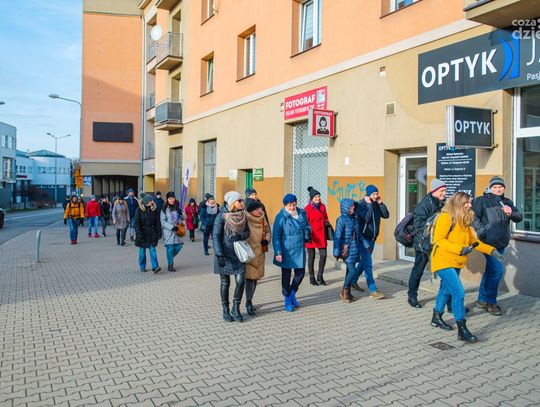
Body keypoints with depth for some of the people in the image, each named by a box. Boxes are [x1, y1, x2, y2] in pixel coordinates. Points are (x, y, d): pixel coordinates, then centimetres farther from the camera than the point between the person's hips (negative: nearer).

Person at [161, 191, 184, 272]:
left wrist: (181, 215, -8)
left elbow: (182, 219, 15)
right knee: (170, 247, -4)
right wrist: (172, 227, -17)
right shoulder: (164, 209, -4)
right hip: (168, 231, -4)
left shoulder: (177, 207, 9)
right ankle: (170, 265, 7)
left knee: (179, 246, 1)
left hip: (177, 231, 4)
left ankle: (170, 258, 27)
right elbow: (163, 221, -8)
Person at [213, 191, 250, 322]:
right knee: (225, 283, 6)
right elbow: (215, 236, -13)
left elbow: (247, 232, 7)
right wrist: (219, 255, -19)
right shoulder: (222, 216, -12)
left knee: (241, 281, -4)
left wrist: (240, 236, -16)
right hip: (225, 254, -4)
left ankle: (236, 308, 14)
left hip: (238, 254, 4)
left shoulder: (243, 216, 2)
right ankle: (225, 310, 21)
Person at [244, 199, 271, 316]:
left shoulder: (262, 219, 5)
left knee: (255, 277, 13)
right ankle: (249, 304, -6)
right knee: (249, 277, -10)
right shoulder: (245, 219, -14)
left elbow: (267, 231, 13)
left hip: (259, 252, 6)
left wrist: (266, 240, -4)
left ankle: (249, 301, 28)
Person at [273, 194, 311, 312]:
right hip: (286, 251, -4)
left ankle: (292, 294, 34)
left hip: (299, 250, 4)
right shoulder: (281, 217, -13)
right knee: (286, 275, 7)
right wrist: (278, 252, -16)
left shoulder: (302, 213, 1)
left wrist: (307, 232, -3)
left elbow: (307, 227, 19)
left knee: (300, 272, 9)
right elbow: (276, 235, -12)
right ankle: (287, 299, 24)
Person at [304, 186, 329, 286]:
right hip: (311, 236, -5)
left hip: (321, 235, 5)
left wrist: (327, 222, 2)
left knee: (323, 255, 1)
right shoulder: (307, 209, -9)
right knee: (311, 256, 5)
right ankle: (312, 278, 18)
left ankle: (320, 276, 18)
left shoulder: (322, 206, 9)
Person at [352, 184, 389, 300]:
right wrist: (369, 205, -21)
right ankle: (373, 291, -9)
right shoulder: (361, 204, -13)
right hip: (363, 238, -7)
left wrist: (380, 203, -8)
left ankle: (354, 281, 35)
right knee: (368, 265, -9)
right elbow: (366, 218, -26)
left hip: (372, 238, 7)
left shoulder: (377, 205, 6)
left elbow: (386, 215, -1)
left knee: (365, 262, 18)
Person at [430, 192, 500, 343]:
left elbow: (473, 241, 15)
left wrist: (491, 251, 4)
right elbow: (438, 240, -21)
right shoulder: (445, 218, -15)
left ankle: (437, 318, 37)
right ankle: (462, 329, -9)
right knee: (459, 292, -15)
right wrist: (460, 249, -28)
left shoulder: (464, 220, 11)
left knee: (446, 290, 20)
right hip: (443, 262, -9)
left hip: (455, 263, 9)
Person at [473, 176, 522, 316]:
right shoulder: (482, 200, -4)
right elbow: (474, 217, -9)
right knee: (497, 269, -13)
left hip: (501, 243, 7)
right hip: (489, 242, -7)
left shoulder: (507, 202, 14)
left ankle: (482, 300, 25)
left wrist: (511, 213, -14)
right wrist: (482, 231, -17)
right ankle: (490, 302, 0)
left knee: (490, 270, 14)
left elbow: (519, 218, 7)